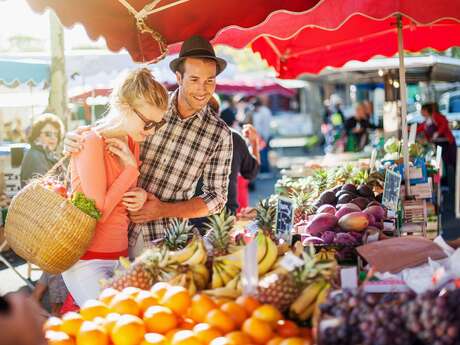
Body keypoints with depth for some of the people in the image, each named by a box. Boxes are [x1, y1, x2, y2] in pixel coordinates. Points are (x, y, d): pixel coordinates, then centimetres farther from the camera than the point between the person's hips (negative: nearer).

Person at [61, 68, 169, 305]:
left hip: (120, 256, 7)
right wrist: (130, 167, -15)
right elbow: (98, 210, -17)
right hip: (87, 262, -7)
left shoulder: (133, 143, 9)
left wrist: (141, 196, -1)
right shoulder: (92, 143, -14)